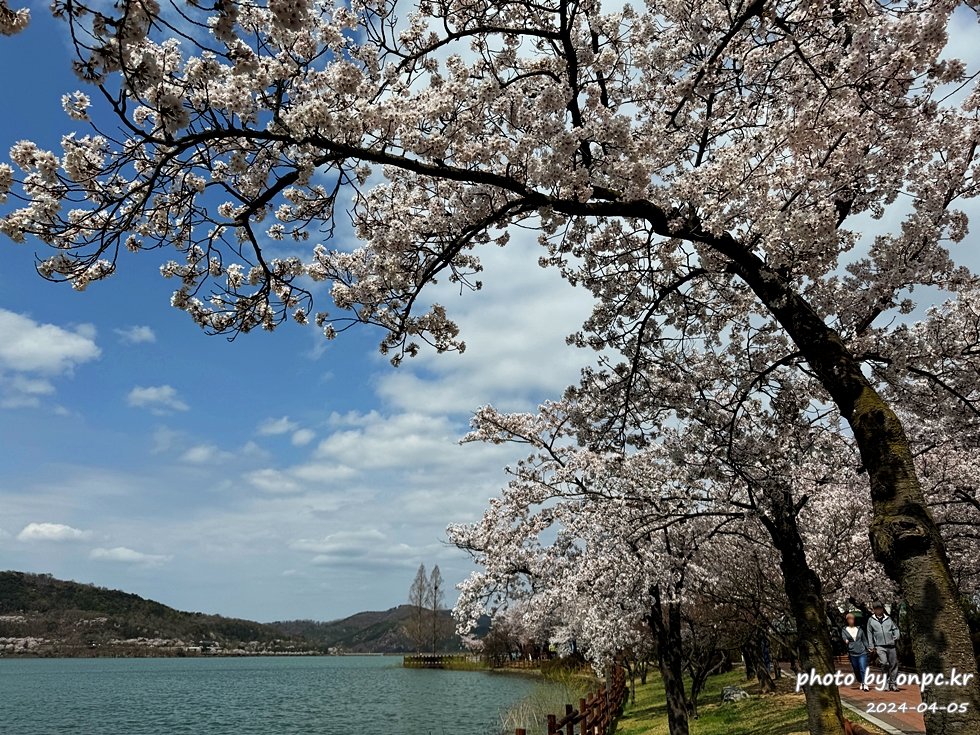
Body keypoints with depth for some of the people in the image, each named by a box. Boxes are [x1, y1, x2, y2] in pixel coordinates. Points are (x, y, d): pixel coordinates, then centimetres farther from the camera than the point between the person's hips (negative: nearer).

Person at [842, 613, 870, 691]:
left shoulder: (859, 629, 11)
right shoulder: (844, 630, 5)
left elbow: (864, 640, 15)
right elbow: (844, 637, -10)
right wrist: (846, 641, -33)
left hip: (862, 653, 0)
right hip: (852, 654, 0)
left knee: (863, 669, -13)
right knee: (856, 670, 8)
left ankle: (865, 685, -15)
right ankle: (860, 683, 26)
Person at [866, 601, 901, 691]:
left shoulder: (888, 619, 13)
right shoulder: (871, 620, 8)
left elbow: (895, 628, 14)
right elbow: (870, 634, 10)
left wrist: (896, 636, -8)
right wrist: (871, 646, 8)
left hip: (891, 645, 2)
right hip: (880, 646, -2)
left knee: (894, 664, 3)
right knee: (884, 663, -18)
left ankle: (893, 684, 17)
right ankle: (886, 683, -5)